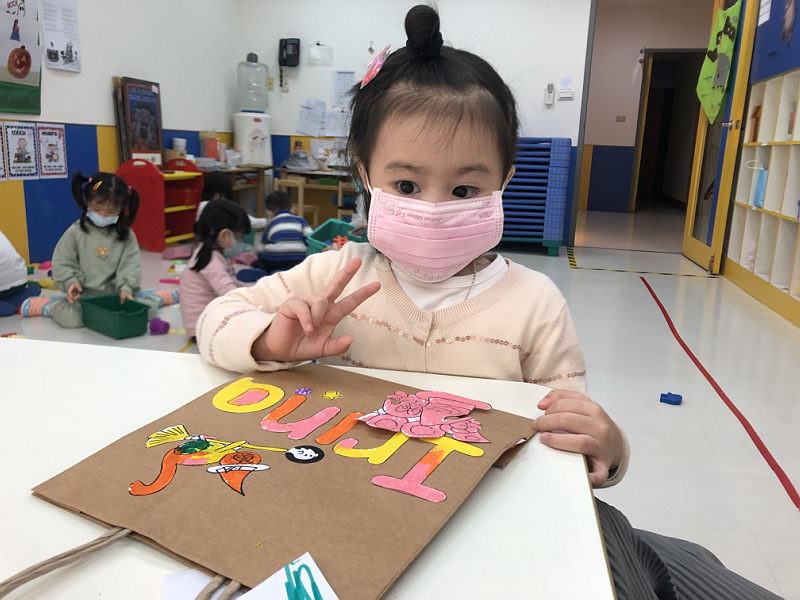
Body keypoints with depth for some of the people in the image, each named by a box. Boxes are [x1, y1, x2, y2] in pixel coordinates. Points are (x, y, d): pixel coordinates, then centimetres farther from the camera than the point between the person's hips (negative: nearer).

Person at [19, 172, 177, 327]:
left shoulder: (126, 235, 2)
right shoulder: (76, 232, 0)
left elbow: (131, 263, -5)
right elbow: (62, 262, 2)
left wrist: (126, 287, -20)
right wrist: (71, 281, -16)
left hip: (116, 292, 1)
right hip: (85, 294, -1)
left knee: (149, 305, -19)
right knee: (70, 318, -28)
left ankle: (161, 296, 16)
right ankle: (51, 305, 6)